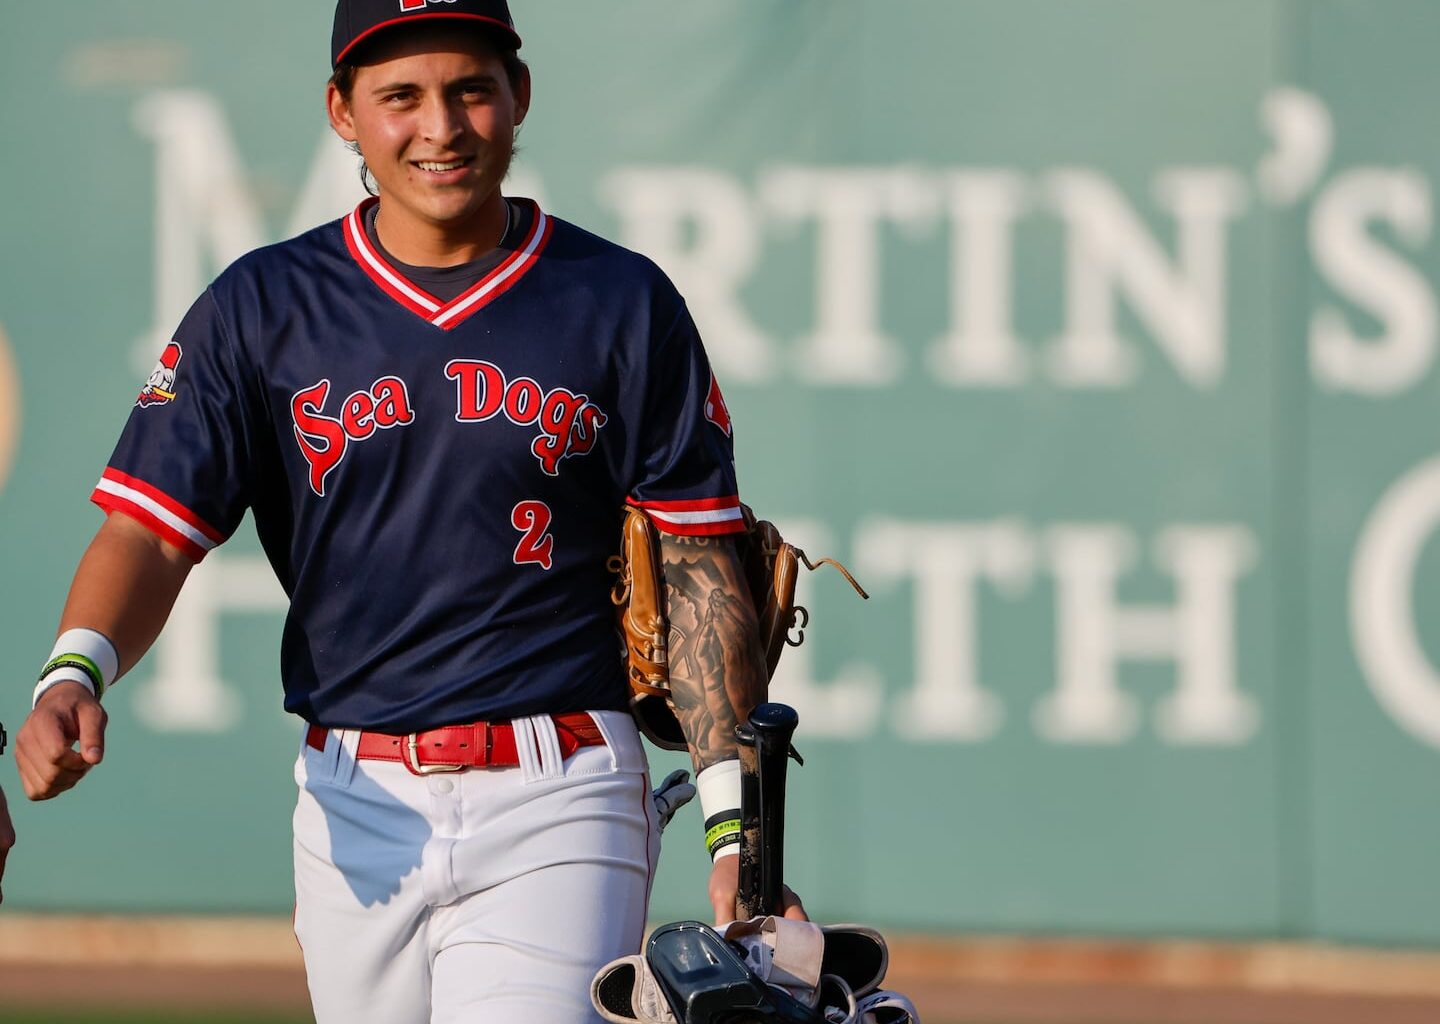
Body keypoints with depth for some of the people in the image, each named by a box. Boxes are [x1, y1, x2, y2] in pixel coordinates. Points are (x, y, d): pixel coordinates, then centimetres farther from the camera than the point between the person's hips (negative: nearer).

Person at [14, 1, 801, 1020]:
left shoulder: (623, 306, 4)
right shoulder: (261, 311, 6)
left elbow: (698, 572, 4)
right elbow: (151, 529, -1)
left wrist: (739, 831, -3)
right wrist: (72, 677, -22)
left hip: (556, 809, -3)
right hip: (356, 809, 3)